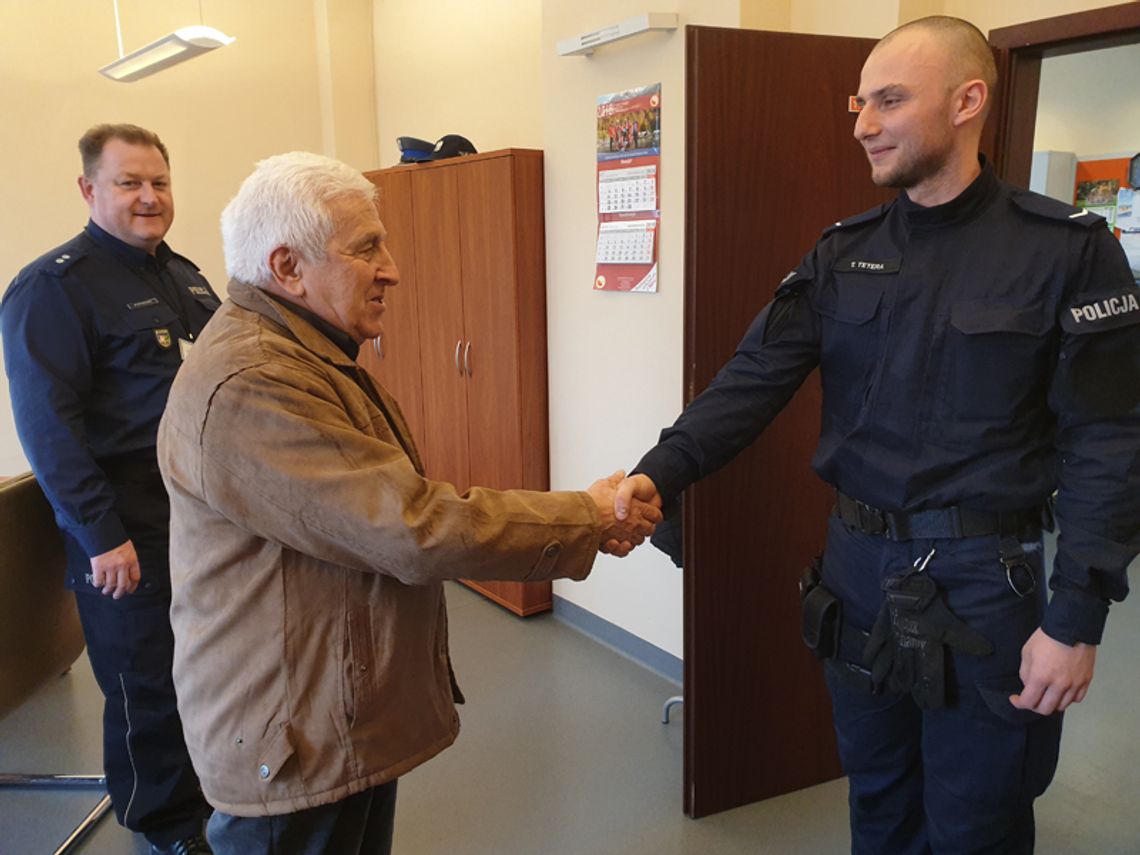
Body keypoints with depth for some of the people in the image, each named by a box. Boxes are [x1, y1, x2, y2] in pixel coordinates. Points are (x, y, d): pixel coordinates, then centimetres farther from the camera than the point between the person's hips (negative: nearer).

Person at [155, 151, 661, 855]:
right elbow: (415, 531, -28)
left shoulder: (312, 357, 11)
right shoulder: (248, 387, -26)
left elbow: (391, 509, 9)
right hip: (296, 746, -10)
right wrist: (591, 519, -18)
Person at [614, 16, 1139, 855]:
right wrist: (659, 473, -19)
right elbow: (754, 380, -5)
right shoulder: (843, 254, 3)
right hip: (859, 565, 4)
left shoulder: (1066, 250, -9)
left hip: (984, 576, -3)